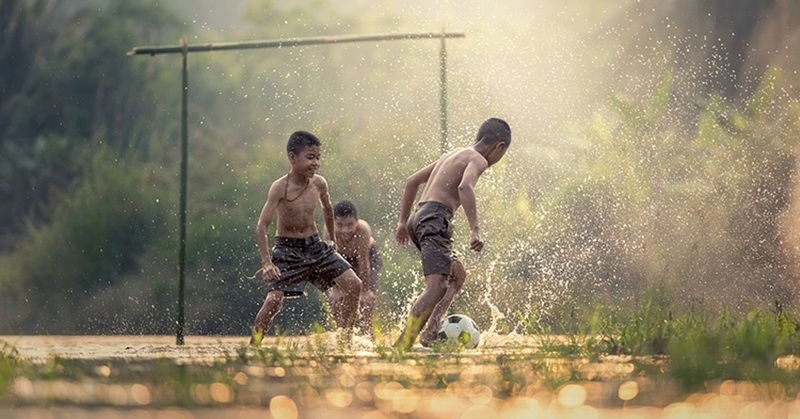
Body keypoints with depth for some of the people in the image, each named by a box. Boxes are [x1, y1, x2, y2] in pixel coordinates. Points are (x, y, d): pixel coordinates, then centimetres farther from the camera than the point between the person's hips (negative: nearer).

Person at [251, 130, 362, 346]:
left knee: (353, 285, -2)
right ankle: (253, 344, -1)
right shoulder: (280, 188, -19)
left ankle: (344, 337, 12)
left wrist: (332, 240, 29)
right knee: (274, 299, -19)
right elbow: (261, 227, -22)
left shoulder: (319, 184, -4)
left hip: (315, 246, 5)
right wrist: (267, 263, -30)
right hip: (288, 249, -5)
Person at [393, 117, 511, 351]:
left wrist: (403, 221, 31)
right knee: (437, 286, -18)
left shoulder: (453, 155, 26)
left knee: (458, 276, 20)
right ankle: (403, 345, -30)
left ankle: (430, 333, 8)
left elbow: (412, 181, 30)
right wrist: (475, 230, -28)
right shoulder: (477, 160, -1)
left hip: (418, 218, 10)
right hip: (435, 219, -10)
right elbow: (465, 187, -23)